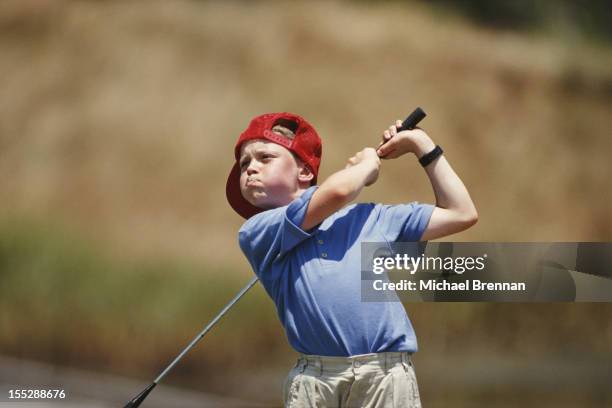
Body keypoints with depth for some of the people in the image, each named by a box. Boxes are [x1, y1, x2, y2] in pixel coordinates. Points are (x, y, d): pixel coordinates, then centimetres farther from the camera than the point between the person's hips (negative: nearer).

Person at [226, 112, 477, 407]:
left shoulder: (369, 217, 19)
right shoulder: (257, 234, 8)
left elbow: (462, 214, 25)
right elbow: (337, 192, -4)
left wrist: (422, 146, 28)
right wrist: (367, 163, 18)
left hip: (388, 376, 1)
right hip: (314, 382, -1)